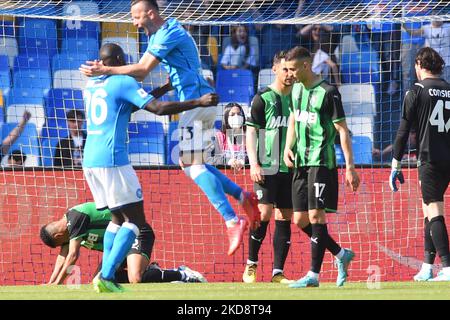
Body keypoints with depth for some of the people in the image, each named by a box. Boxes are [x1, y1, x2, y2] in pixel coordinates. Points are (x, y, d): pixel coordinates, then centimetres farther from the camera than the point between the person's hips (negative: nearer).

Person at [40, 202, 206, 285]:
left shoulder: (76, 218, -22)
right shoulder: (67, 225, 7)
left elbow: (73, 256, -25)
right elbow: (62, 259, 9)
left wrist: (56, 284, -21)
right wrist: (49, 284, 0)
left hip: (138, 233, -10)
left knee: (136, 280, -30)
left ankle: (183, 275, -16)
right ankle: (148, 271, 10)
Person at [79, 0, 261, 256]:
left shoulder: (170, 33, -14)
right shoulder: (158, 36, 18)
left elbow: (144, 68, -21)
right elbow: (141, 74, 14)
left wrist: (106, 70, -18)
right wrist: (106, 70, 2)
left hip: (196, 101, -10)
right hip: (197, 102, 10)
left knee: (192, 164, -14)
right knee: (190, 163, 12)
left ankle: (232, 221, -19)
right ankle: (243, 196, 11)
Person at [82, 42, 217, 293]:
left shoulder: (91, 85, 18)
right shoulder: (123, 83, -6)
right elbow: (159, 109, -13)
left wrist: (163, 89, 31)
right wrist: (199, 102, -8)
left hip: (90, 160, 8)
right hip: (113, 160, -8)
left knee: (118, 217, 19)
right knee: (135, 220, -3)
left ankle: (106, 277, 8)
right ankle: (106, 276, -16)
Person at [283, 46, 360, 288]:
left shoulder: (327, 93, -11)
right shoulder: (297, 89, 11)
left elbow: (342, 130, -11)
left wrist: (350, 168, -13)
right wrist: (288, 147, 8)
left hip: (322, 162, -8)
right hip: (301, 162, 8)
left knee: (316, 215, -11)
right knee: (300, 220, 6)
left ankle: (314, 274, -8)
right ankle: (341, 254, 23)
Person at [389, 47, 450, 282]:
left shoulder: (416, 92, -2)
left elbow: (403, 130, -3)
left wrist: (395, 165, 1)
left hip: (429, 159, -6)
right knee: (429, 209, 16)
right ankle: (427, 267, 17)